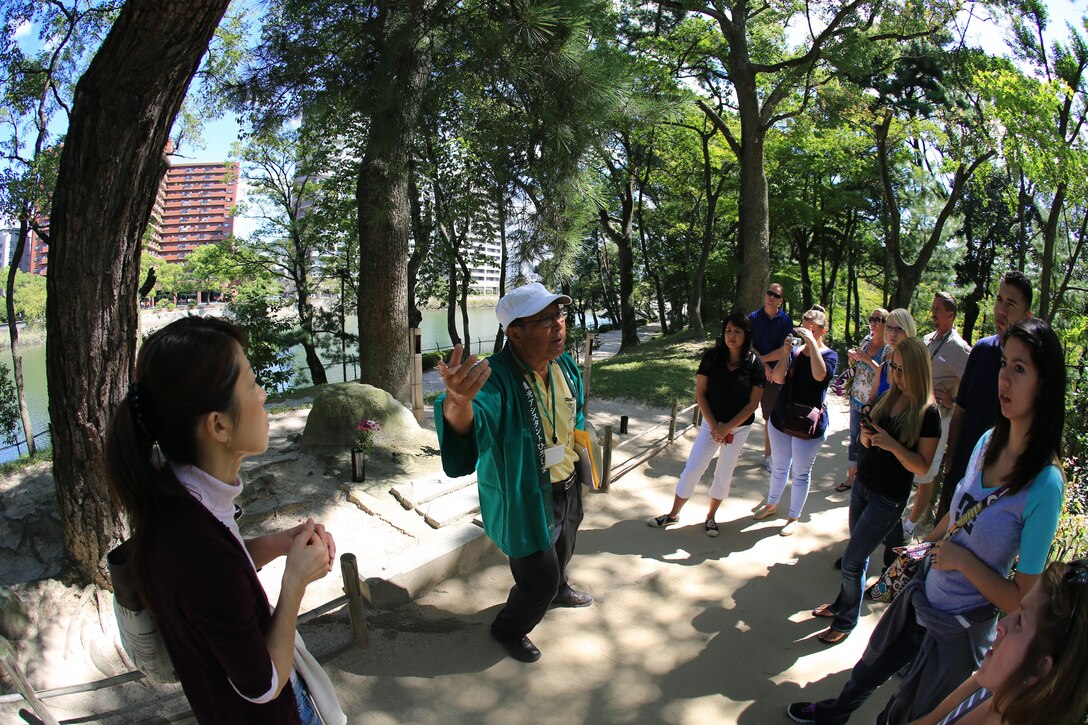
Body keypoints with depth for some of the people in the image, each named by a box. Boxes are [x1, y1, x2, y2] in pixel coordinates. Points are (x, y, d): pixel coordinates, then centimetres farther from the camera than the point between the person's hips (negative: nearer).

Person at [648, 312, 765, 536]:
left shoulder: (754, 364, -12)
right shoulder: (712, 356, -10)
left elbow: (753, 403, -9)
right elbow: (700, 393, -7)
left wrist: (727, 428, -14)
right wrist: (714, 425, -13)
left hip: (739, 428, 0)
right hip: (711, 424, 0)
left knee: (724, 474, 12)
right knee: (692, 469, 1)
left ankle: (710, 517, 31)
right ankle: (673, 515, 17)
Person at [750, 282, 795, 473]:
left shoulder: (786, 320, -3)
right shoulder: (753, 318, 1)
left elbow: (784, 351, -9)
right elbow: (748, 345, -5)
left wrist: (761, 359, -12)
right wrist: (764, 366, -14)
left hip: (774, 374, -1)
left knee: (771, 418, 8)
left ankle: (768, 455, 18)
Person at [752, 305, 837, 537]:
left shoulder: (829, 355, -9)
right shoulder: (795, 351, 0)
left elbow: (820, 375, -31)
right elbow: (778, 379, -12)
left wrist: (812, 342, -31)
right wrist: (785, 354, -25)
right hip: (781, 418, 4)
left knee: (801, 473, 10)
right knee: (779, 467, 20)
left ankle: (794, 517, 26)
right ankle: (771, 505, 40)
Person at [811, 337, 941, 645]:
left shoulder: (928, 414, -18)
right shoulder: (888, 398, 1)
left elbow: (923, 467, -17)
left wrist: (892, 445, -30)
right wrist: (866, 435, -11)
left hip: (889, 499, -6)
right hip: (863, 484, 6)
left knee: (852, 561, 0)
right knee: (859, 555, 20)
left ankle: (846, 621, 19)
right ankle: (842, 604, 37)